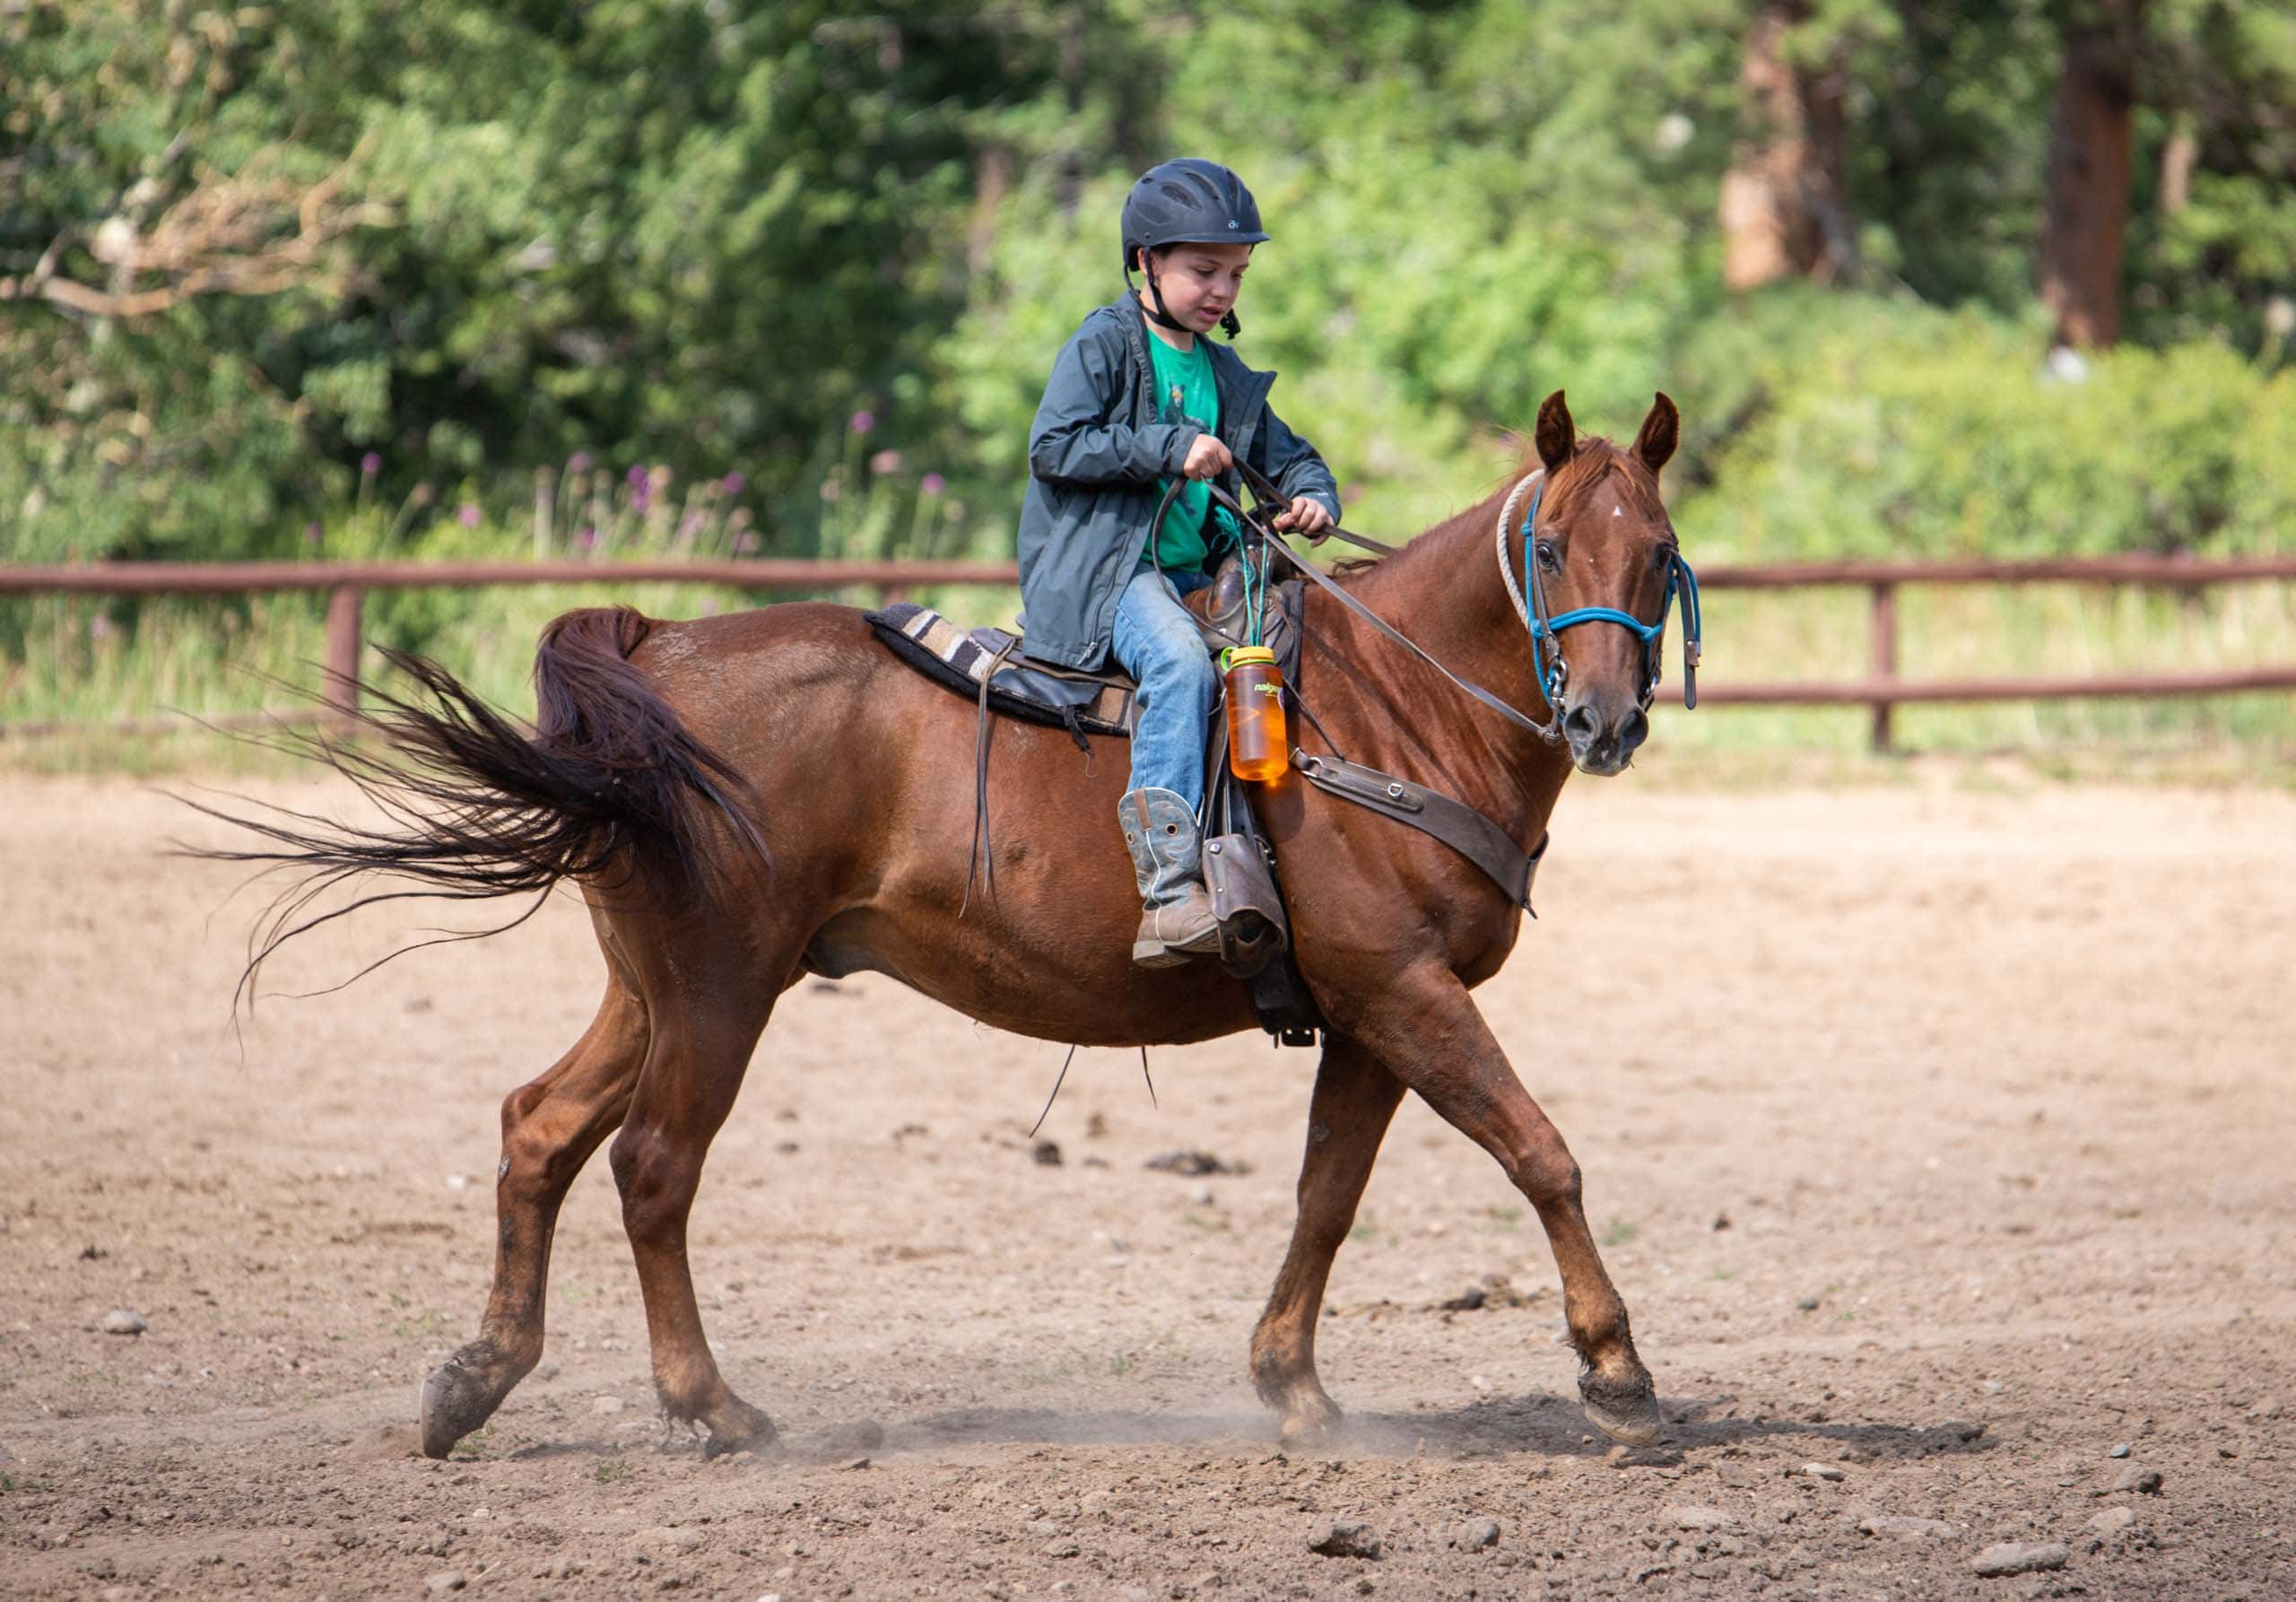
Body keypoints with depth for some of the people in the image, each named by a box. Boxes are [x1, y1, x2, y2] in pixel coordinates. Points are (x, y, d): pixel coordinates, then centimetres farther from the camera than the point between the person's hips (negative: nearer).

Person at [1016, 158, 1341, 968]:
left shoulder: (1228, 377, 19)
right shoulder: (1101, 347, -2)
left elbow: (1285, 456, 27)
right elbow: (1053, 446, -12)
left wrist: (1310, 497, 3)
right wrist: (1169, 448, -16)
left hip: (1194, 570, 8)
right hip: (1098, 570, -8)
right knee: (1180, 661, -34)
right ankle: (1168, 893, -44)